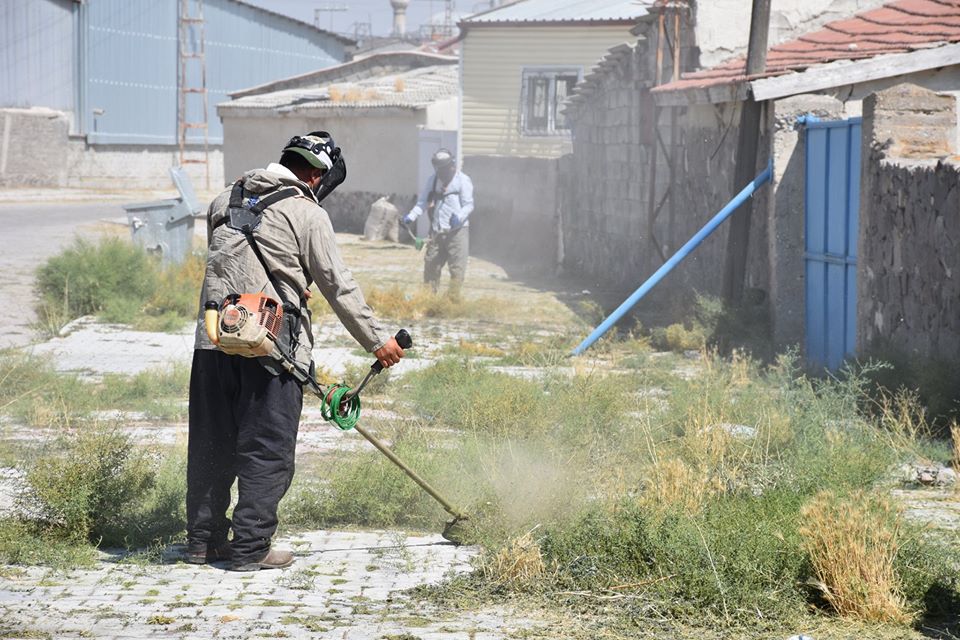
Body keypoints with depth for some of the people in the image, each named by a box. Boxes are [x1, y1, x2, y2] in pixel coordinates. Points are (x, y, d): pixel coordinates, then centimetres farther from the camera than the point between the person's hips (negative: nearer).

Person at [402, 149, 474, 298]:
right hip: (437, 232, 5)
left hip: (457, 231, -5)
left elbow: (468, 205, -6)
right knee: (431, 265, 7)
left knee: (457, 267, -6)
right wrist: (411, 216, -6)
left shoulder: (463, 180, -3)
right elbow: (423, 201, 11)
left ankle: (453, 299, -2)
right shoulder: (433, 180, 12)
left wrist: (459, 217, -26)